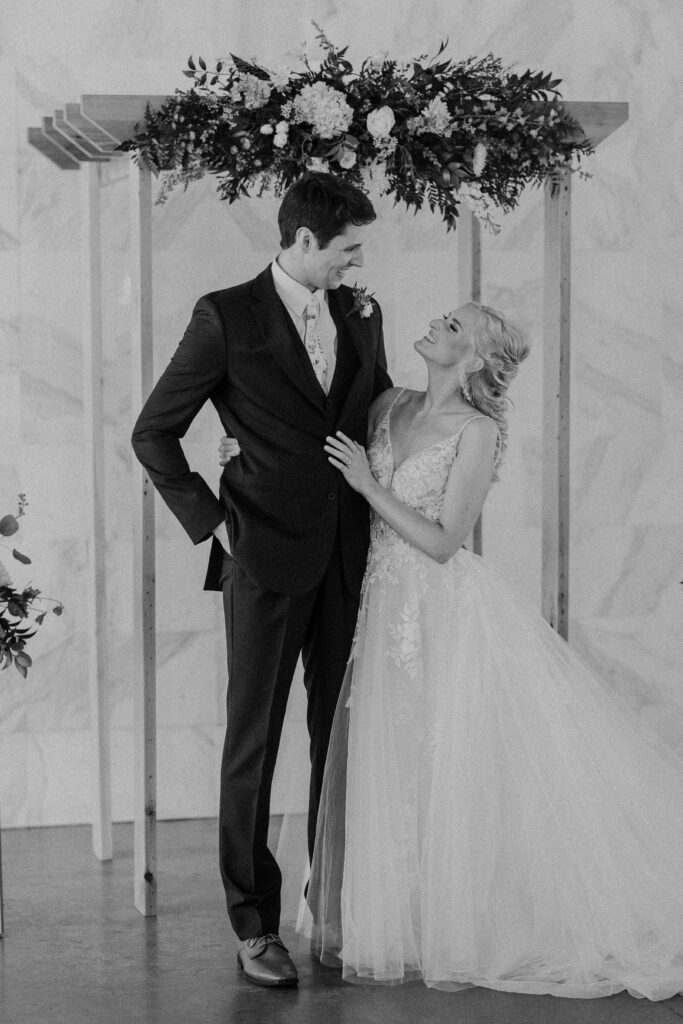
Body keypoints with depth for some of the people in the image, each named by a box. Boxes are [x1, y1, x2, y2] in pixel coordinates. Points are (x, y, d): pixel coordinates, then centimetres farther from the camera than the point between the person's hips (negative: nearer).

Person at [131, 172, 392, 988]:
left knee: (341, 732, 10)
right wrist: (210, 521, -8)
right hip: (267, 557, -5)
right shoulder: (227, 317, -6)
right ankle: (253, 922, 10)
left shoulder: (360, 314, 10)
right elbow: (153, 433, -3)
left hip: (348, 557, 5)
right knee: (254, 742, 2)